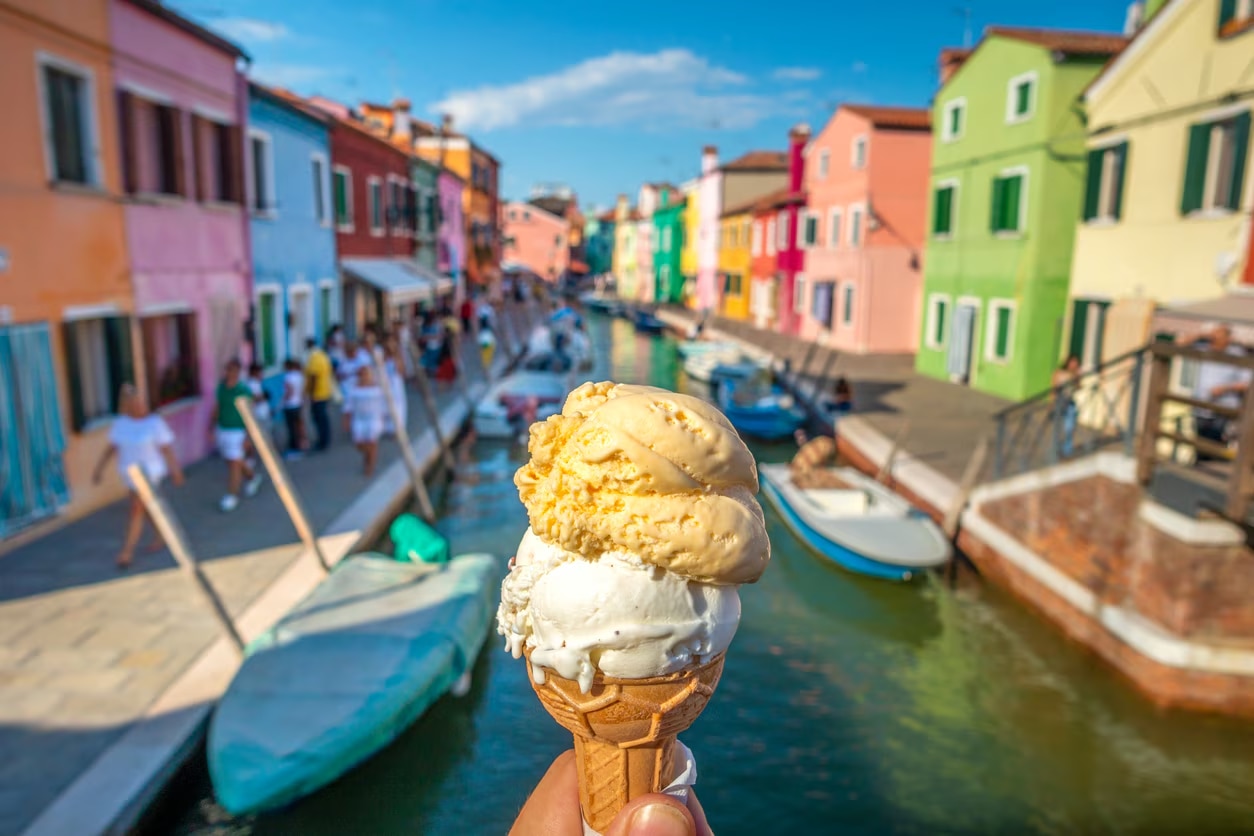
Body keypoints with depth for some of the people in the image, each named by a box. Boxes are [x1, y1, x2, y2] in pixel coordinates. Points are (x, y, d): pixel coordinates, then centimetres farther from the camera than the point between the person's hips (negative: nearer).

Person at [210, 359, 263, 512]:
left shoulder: (244, 390, -16)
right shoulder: (221, 386, 1)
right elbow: (217, 407, 12)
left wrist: (248, 436, -16)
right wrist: (212, 427, 12)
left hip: (236, 432, -6)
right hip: (221, 430, 7)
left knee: (234, 463, -2)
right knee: (230, 461, 17)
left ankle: (232, 496, 8)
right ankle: (252, 477, 41)